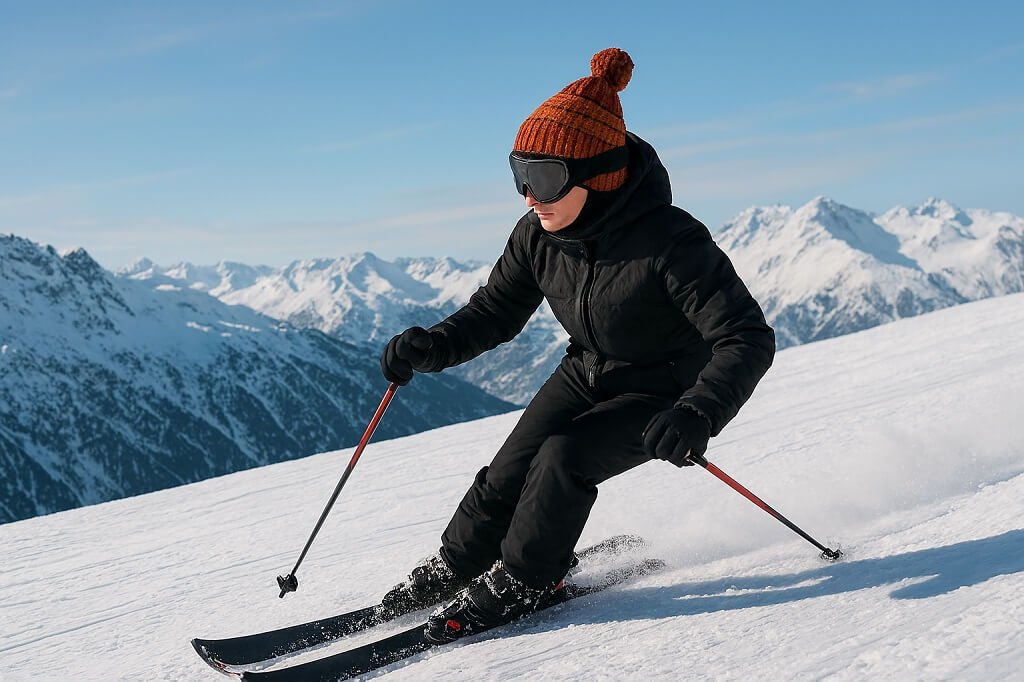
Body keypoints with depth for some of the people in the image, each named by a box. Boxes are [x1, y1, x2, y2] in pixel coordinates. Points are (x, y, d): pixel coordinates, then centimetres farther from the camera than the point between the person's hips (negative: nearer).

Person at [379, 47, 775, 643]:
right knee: (510, 470, -5)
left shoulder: (670, 243, -33)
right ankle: (453, 567, 19)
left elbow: (748, 339, -33)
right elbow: (495, 312, 0)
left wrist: (697, 415, -49)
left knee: (564, 457, -24)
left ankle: (521, 582, -2)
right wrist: (434, 346, -20)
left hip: (662, 392, -5)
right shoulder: (538, 238, -15)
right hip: (588, 373, 6)